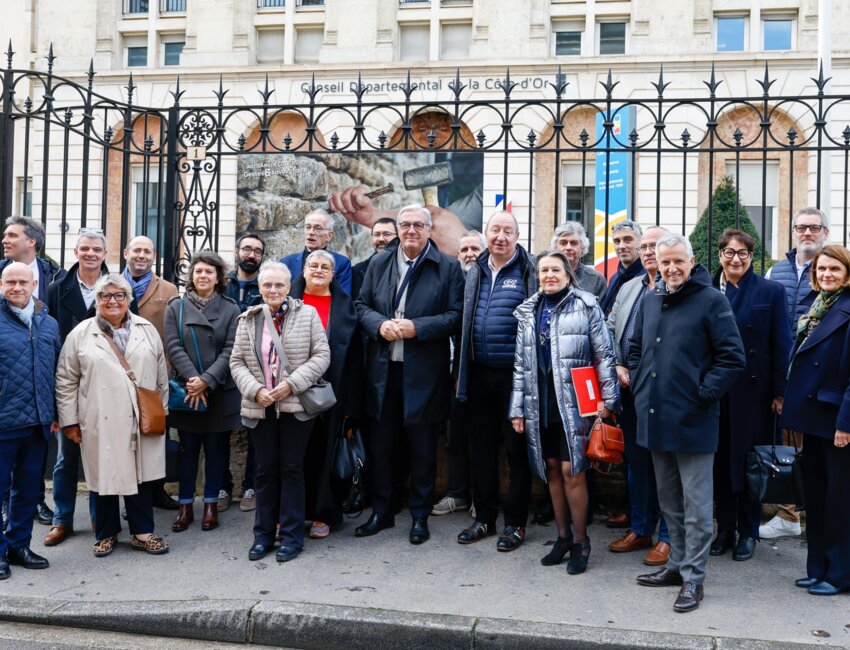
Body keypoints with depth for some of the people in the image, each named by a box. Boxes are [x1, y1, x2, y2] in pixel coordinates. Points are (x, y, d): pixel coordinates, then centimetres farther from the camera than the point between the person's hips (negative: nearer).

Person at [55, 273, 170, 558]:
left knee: (140, 474, 7)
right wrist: (69, 421, 0)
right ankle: (106, 534, 24)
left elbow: (161, 374, 11)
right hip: (101, 424, -1)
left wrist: (161, 411, 10)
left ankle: (142, 532, 19)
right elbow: (66, 381, 2)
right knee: (104, 476, 7)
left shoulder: (147, 330, 7)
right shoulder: (81, 334, 0)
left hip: (141, 421, 2)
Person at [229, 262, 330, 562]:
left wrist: (291, 384, -14)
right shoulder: (248, 320, 8)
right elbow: (237, 362, 8)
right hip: (260, 408, 3)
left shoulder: (307, 315, -1)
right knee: (265, 470, 10)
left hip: (296, 406, -2)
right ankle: (263, 534, 20)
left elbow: (321, 355, -5)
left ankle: (291, 535, 13)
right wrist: (255, 389, -8)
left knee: (292, 468, 4)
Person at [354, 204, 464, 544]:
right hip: (382, 368, 3)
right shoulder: (379, 263, 10)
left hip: (424, 372, -3)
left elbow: (456, 315, -6)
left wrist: (417, 328, -17)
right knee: (379, 443, 11)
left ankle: (420, 516, 22)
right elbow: (361, 305, 10)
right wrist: (380, 324, -10)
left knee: (422, 447, 8)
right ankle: (381, 512, 26)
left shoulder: (448, 267, -1)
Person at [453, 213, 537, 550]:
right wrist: (464, 371, 12)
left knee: (517, 448, 4)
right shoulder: (476, 272, 12)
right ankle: (484, 517, 24)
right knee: (481, 447, 12)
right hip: (481, 373, 5)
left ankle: (515, 522, 15)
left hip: (515, 373, -5)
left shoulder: (528, 273, -5)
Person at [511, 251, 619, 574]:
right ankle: (563, 536, 23)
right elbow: (521, 364, 12)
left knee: (572, 471, -6)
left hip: (573, 403, -4)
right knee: (552, 469, 11)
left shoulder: (585, 306, -1)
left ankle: (580, 541, 9)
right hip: (540, 404, 5)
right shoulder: (528, 312, 12)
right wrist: (517, 409, 8)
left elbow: (604, 354, -2)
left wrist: (609, 398, -7)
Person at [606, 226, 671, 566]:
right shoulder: (628, 288, 17)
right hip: (630, 388, 7)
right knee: (635, 460, 14)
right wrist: (618, 367, 3)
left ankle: (668, 536, 12)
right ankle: (640, 529, 27)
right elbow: (610, 331, 17)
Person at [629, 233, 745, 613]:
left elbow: (732, 357, -11)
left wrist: (703, 393, -14)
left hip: (692, 421, -6)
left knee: (695, 505, 2)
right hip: (655, 418, 7)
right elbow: (635, 350, 23)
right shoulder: (650, 302, 11)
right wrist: (640, 387, 11)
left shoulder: (711, 301, -8)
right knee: (669, 501, 18)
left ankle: (693, 577, 12)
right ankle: (677, 563, 31)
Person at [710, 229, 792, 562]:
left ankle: (748, 532, 20)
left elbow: (781, 345, -2)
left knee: (750, 461, 6)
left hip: (754, 391, -2)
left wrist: (779, 392, -6)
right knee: (719, 460, 8)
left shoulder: (771, 291, 0)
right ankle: (724, 530, 21)